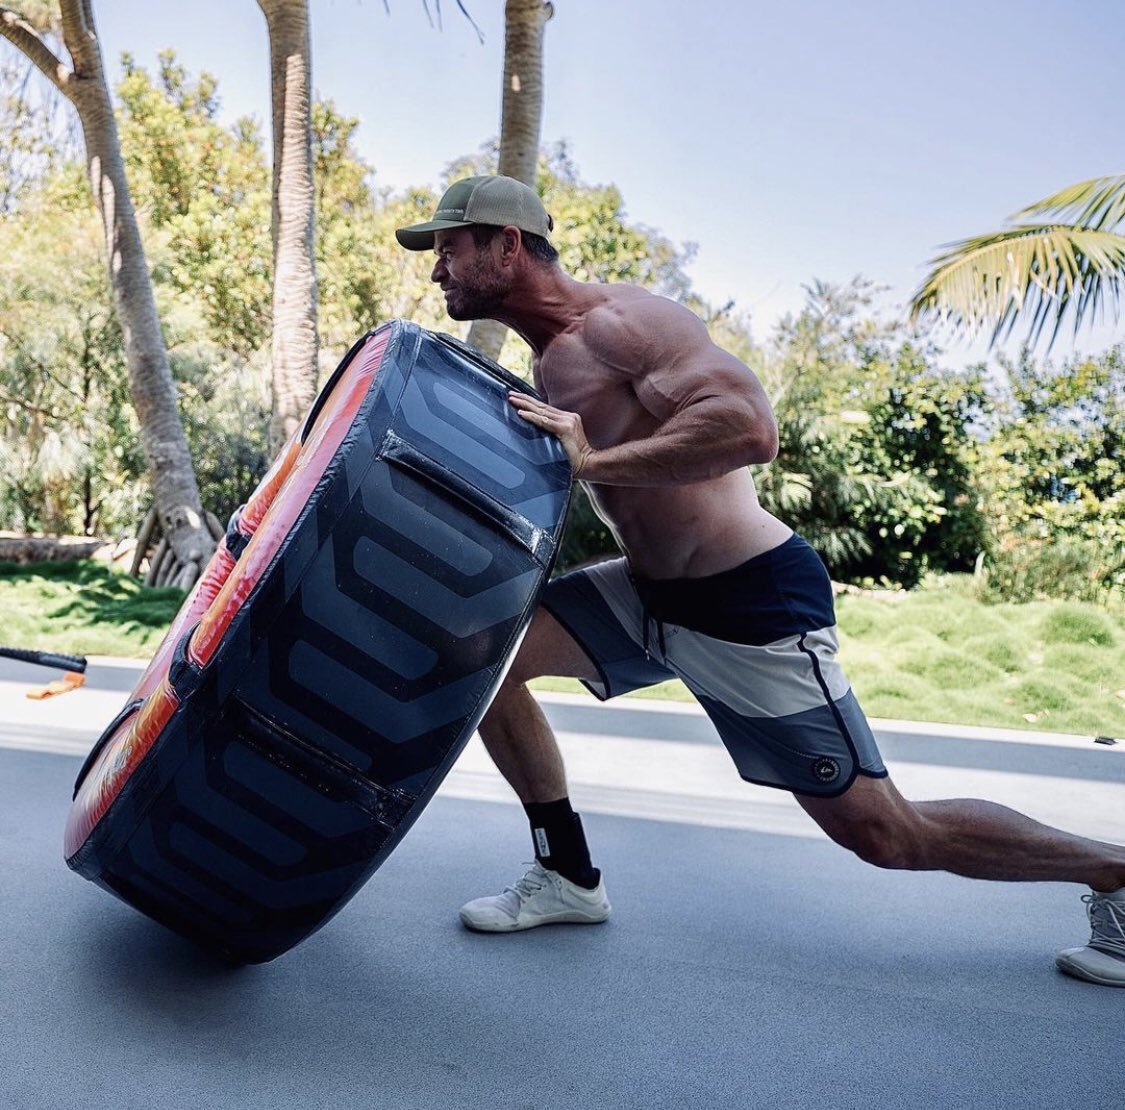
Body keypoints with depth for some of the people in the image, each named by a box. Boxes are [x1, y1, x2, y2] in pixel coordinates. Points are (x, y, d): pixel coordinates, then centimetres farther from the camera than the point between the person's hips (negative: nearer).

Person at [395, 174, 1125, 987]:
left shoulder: (619, 321, -19)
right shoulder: (552, 360, 10)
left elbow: (748, 426, -33)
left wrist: (589, 462, -31)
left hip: (754, 608, -8)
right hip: (651, 594, 9)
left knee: (886, 835, -1)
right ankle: (569, 875, 13)